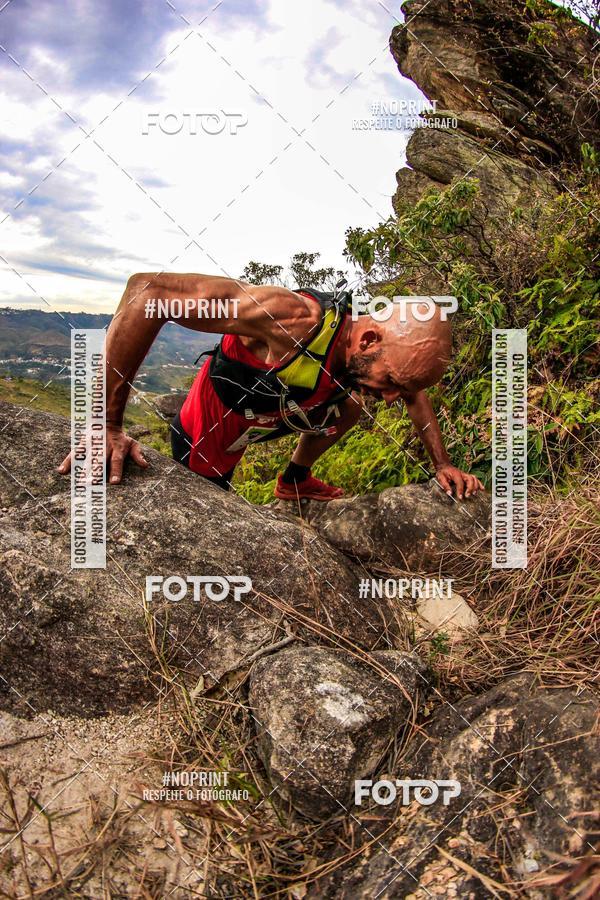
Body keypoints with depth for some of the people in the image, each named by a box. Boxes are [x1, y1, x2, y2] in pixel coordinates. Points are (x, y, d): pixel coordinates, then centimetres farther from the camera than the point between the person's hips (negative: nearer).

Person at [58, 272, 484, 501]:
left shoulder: (370, 355, -18)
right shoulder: (294, 318, -44)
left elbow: (415, 394, 7)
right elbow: (148, 289, -46)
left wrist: (443, 464, -1)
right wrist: (108, 426, -45)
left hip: (256, 422, 6)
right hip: (202, 441, -6)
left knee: (349, 408, 10)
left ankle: (296, 480, 31)